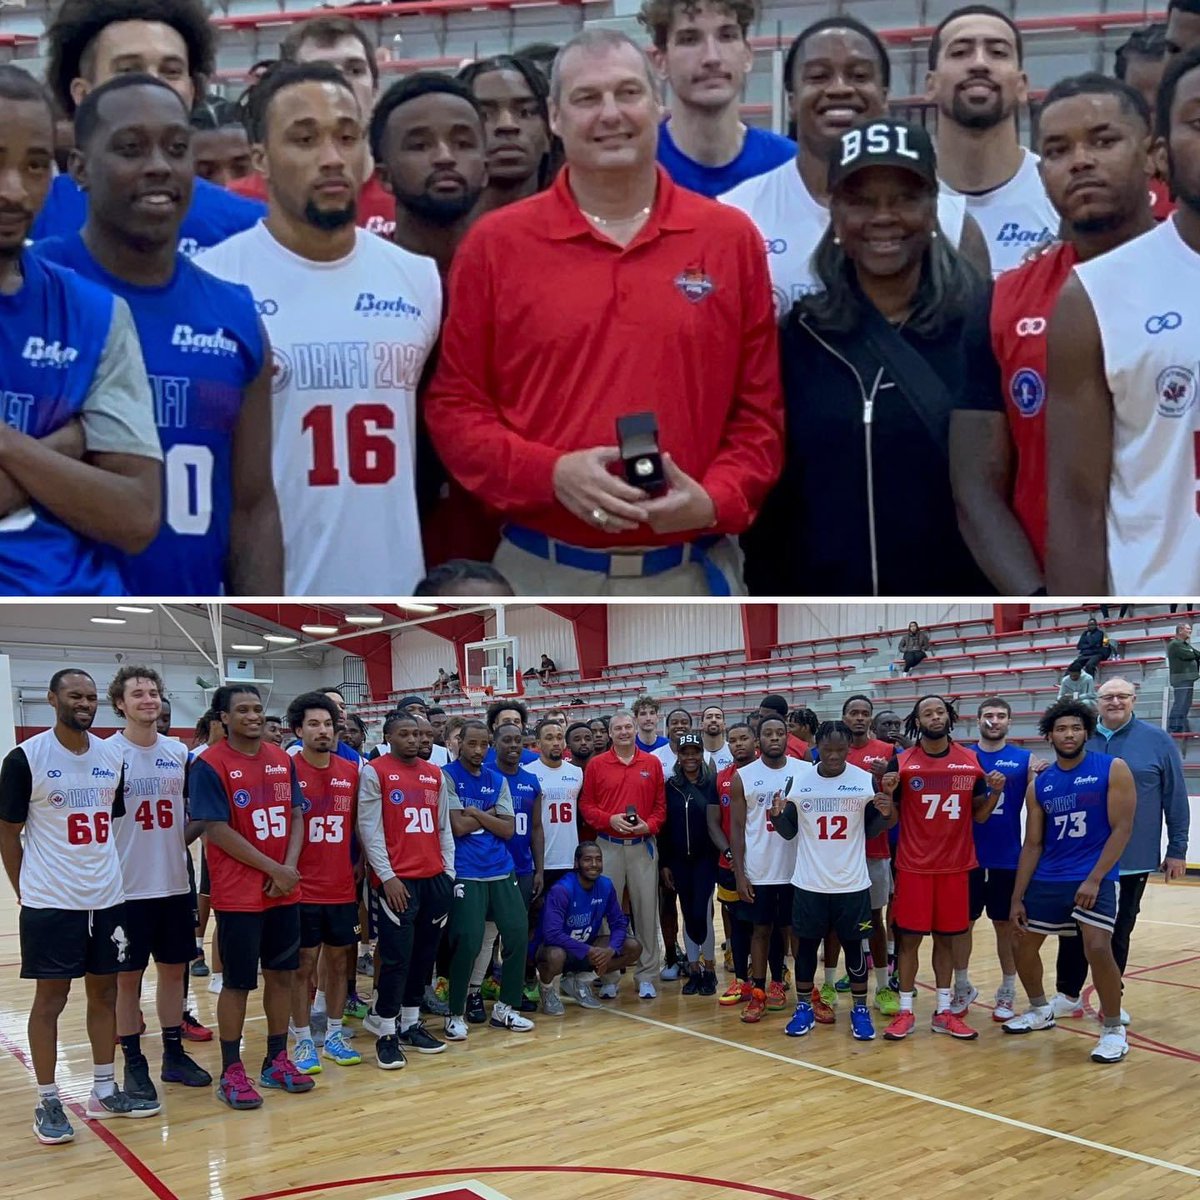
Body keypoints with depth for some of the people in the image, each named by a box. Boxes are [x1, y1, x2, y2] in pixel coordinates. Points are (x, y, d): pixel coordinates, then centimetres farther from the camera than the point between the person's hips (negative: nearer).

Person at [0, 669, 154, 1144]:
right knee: (50, 999, 3)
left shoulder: (112, 756, 5)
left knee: (105, 993, 12)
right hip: (51, 904, -5)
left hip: (107, 899, 5)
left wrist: (111, 875, 10)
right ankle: (47, 1102, 15)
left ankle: (104, 1091, 24)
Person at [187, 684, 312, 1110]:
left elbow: (296, 817, 9)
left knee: (282, 974, 11)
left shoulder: (283, 760, 8)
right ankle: (231, 1072, 13)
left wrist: (289, 869, -7)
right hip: (238, 895, -5)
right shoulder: (209, 765, -10)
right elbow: (218, 831, -14)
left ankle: (276, 1061, 24)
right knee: (237, 982, 1)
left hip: (285, 891, 6)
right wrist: (274, 869, -14)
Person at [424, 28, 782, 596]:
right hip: (542, 574, -1)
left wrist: (718, 498, -12)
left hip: (691, 574, 1)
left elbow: (760, 406, 5)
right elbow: (453, 404, 1)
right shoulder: (494, 244, 0)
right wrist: (550, 473, -15)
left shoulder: (732, 238, 4)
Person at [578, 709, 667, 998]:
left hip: (643, 845, 1)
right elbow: (586, 804, 1)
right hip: (608, 846, -1)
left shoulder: (652, 764, 5)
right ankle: (608, 977, 13)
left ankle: (647, 977, 13)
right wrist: (610, 819, -13)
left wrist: (649, 825, -10)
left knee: (646, 910, 3)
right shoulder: (596, 764, 2)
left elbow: (661, 805, 6)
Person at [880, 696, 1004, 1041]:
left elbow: (979, 816, 9)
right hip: (914, 866, -2)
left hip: (955, 865, 2)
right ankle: (905, 1011, 12)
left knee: (947, 937, 10)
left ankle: (944, 1012, 19)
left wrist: (995, 792, -9)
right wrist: (888, 793, -20)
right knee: (909, 937, 2)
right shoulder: (901, 762, -4)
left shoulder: (970, 761, 3)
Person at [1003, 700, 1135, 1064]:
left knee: (1097, 948, -21)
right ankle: (1040, 1011, 36)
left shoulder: (1113, 770, -6)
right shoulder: (1039, 784, 6)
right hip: (1047, 880, 5)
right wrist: (1017, 898, 5)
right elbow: (1033, 844, 9)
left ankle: (1114, 1030, -1)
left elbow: (1122, 829, -10)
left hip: (1094, 878, -5)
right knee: (1023, 947, 11)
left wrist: (1094, 879, -18)